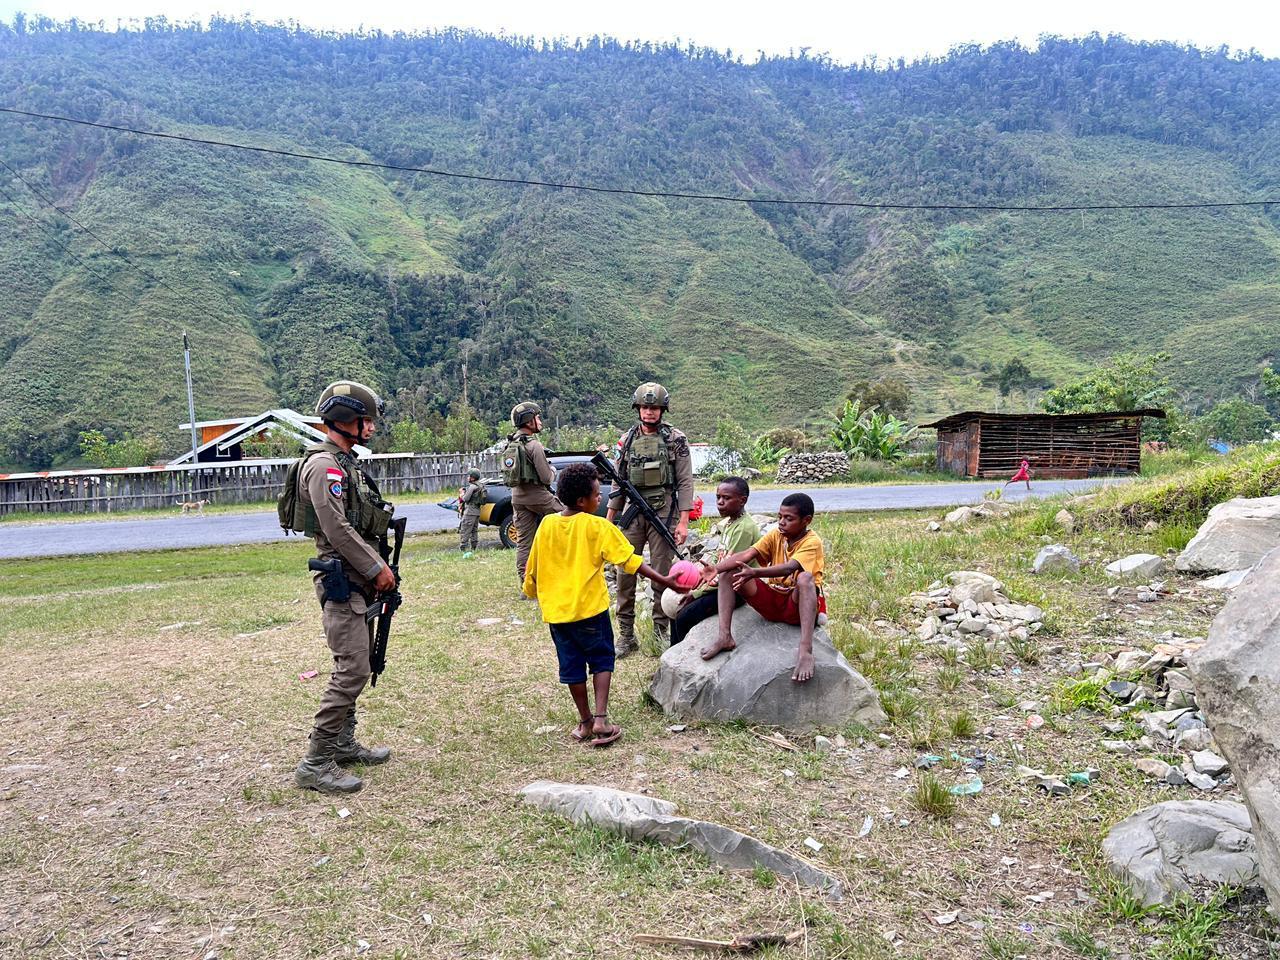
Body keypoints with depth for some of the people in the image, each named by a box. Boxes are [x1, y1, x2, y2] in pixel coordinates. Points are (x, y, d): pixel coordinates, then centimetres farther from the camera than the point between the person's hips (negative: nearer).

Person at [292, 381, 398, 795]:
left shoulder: (347, 462, 17)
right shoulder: (324, 465, -15)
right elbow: (337, 528, -22)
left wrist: (379, 566, 14)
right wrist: (377, 569, -16)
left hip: (358, 580, 11)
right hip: (342, 581, -11)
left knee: (354, 665, 17)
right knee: (351, 670, -12)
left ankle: (343, 743, 28)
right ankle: (316, 763, -6)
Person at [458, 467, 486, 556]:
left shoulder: (472, 487, -15)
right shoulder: (481, 486, 13)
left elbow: (465, 499, -15)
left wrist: (462, 495, 5)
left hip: (470, 511, -9)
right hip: (477, 511, 9)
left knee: (464, 532, -8)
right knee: (474, 532, 14)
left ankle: (465, 551, -14)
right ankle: (473, 550, 17)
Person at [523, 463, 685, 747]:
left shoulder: (547, 525, 2)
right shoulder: (598, 527, -10)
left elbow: (532, 569, 10)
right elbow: (631, 560, -12)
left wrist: (532, 593, 29)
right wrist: (664, 581, -9)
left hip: (555, 610, 4)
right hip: (590, 608, -4)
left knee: (571, 665, 13)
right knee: (601, 660, 11)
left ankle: (585, 722, 22)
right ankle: (600, 720, 0)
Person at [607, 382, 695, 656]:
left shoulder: (676, 440, -2)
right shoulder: (627, 440, 9)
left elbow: (685, 482, -4)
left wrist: (683, 521, -11)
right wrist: (609, 517, 11)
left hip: (663, 512, -3)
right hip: (632, 513, 4)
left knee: (662, 573, 2)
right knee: (625, 572, 2)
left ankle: (662, 631, 14)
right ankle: (626, 635, 10)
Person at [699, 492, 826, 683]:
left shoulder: (812, 542, -14)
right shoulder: (776, 535, 1)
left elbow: (789, 568, -33)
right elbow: (746, 555, -13)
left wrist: (754, 572, -49)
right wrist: (715, 569, -28)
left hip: (799, 605, -5)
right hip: (772, 602, 6)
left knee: (805, 577, -38)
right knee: (728, 573, -9)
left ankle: (805, 650, -48)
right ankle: (725, 637, -20)